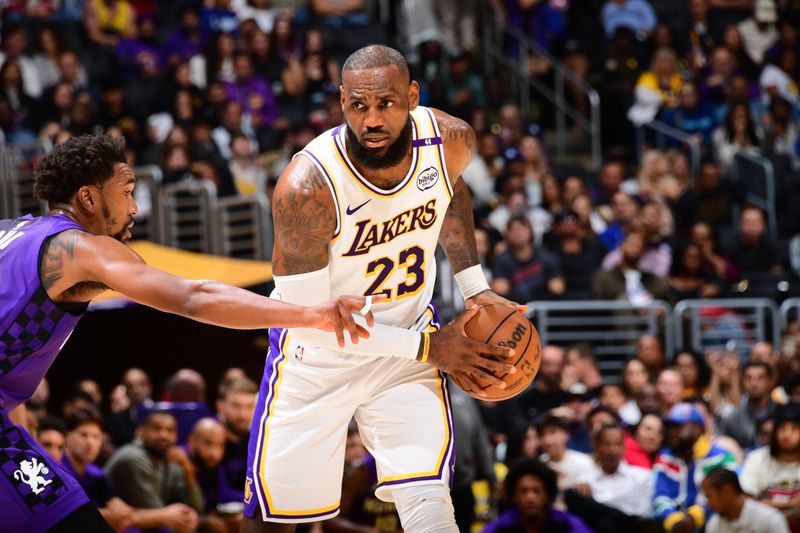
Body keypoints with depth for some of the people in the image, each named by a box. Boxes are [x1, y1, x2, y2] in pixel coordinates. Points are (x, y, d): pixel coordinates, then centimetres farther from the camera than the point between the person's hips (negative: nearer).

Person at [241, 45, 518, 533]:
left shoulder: (451, 141, -17)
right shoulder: (306, 185, -31)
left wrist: (474, 287, 3)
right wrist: (426, 347, -20)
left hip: (410, 335, 2)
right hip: (318, 355, -2)